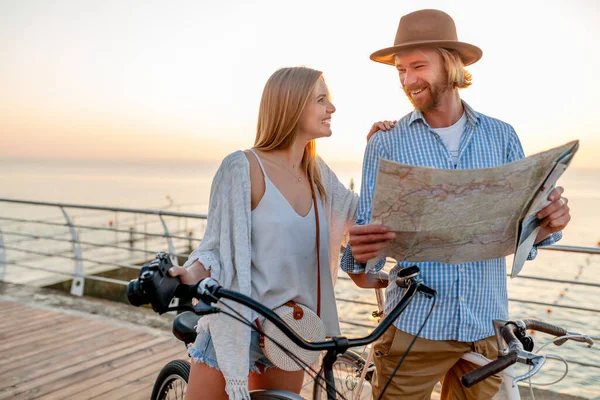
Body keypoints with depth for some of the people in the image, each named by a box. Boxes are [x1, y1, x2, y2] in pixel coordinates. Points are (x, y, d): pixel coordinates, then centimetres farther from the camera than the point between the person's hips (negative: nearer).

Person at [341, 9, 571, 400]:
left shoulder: (502, 136, 2)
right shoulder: (385, 144, -3)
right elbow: (367, 227, -5)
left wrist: (546, 225, -17)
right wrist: (361, 253, -27)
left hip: (487, 325, 2)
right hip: (413, 325, -2)